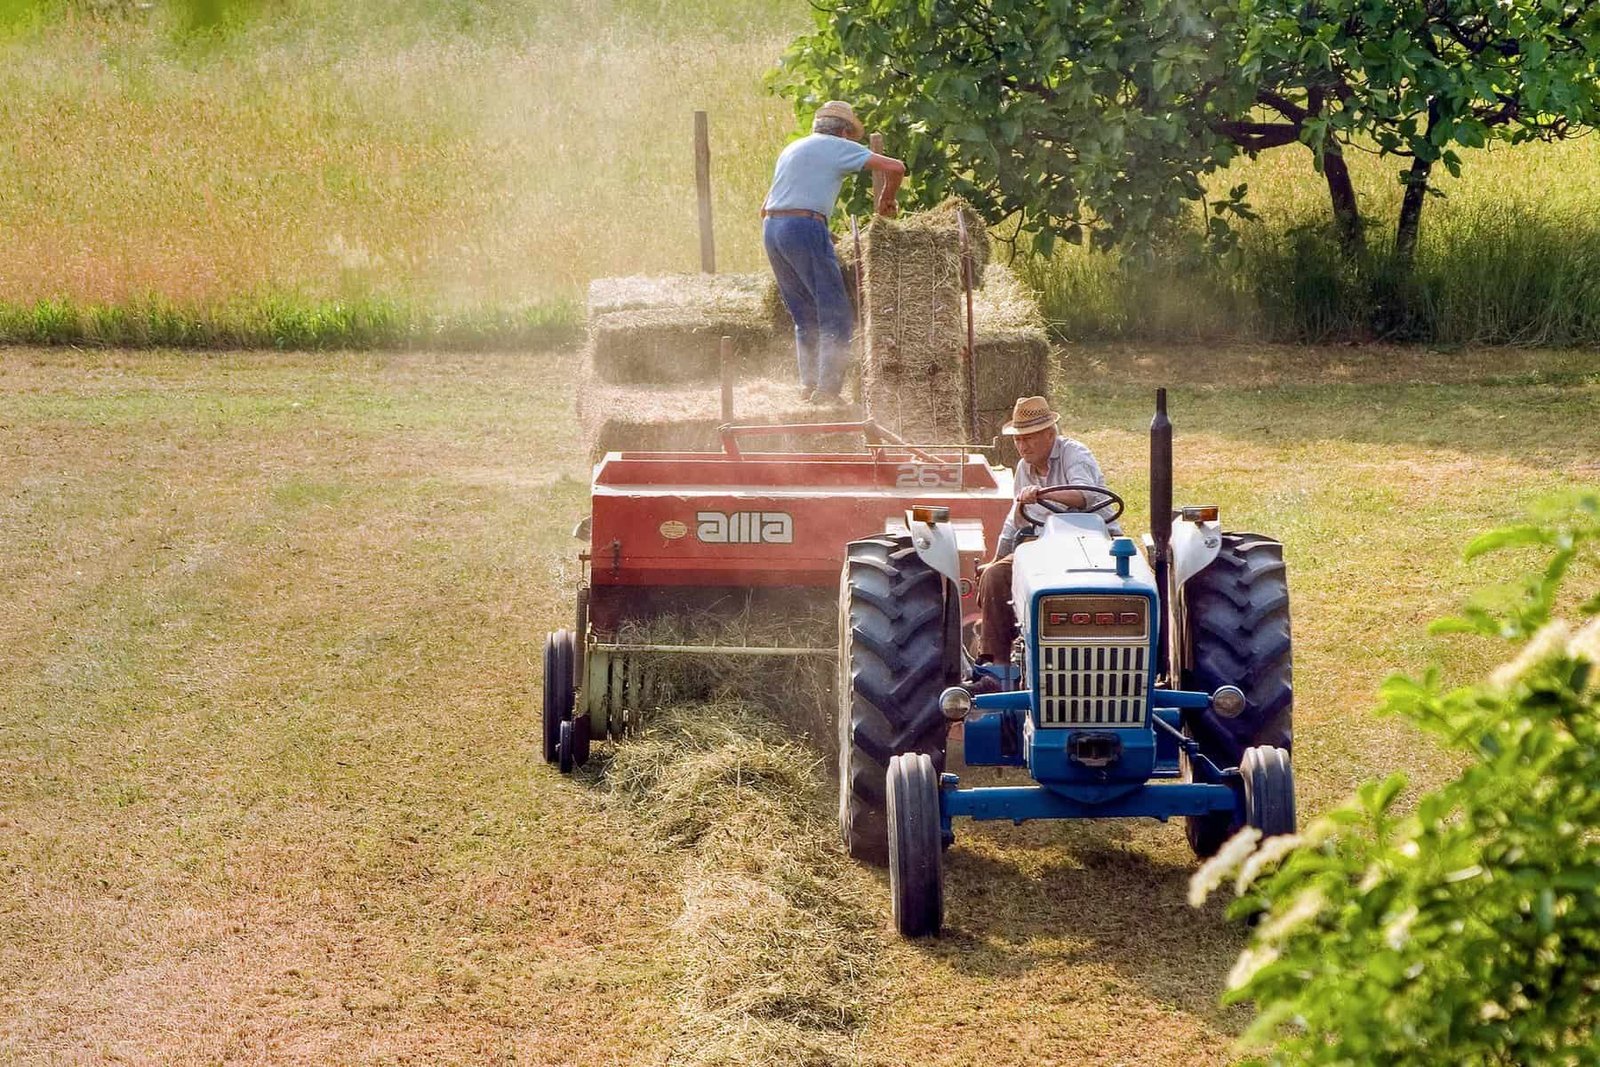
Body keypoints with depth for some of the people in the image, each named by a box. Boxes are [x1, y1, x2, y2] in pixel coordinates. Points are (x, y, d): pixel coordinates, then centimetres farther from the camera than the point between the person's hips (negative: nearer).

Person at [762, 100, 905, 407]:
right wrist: (886, 200, 15)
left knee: (805, 317, 15)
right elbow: (895, 168, -4)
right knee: (835, 314, -5)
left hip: (771, 230, 8)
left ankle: (809, 386, 12)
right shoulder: (839, 147, 5)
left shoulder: (792, 149, 26)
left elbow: (765, 208, 29)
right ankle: (827, 390, -13)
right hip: (805, 228, -8)